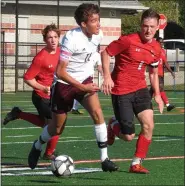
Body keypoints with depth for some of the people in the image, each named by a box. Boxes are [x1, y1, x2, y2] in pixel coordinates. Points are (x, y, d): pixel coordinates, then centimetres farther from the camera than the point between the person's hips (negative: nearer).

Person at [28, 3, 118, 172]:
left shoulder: (98, 35, -8)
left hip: (85, 80, 4)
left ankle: (104, 159, -18)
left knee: (97, 112, -22)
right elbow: (60, 72, -26)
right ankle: (37, 147, 43)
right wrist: (82, 87, -29)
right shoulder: (72, 39, -27)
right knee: (57, 128, 10)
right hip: (65, 83, -4)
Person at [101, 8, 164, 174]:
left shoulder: (156, 49, 4)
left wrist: (157, 95, 10)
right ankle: (113, 126, 32)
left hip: (140, 89, 6)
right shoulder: (128, 41, -16)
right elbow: (105, 53, -8)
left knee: (149, 125, -10)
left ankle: (136, 164, 5)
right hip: (121, 91, -5)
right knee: (128, 136, -5)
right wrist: (107, 77, -18)